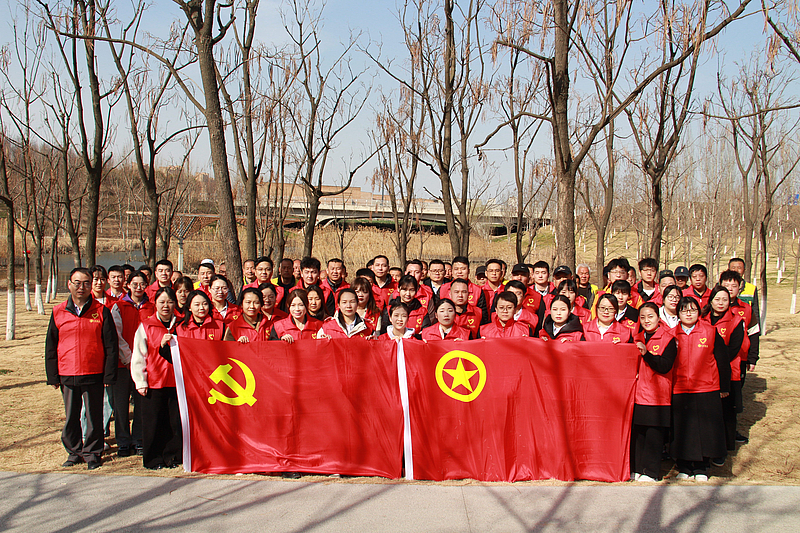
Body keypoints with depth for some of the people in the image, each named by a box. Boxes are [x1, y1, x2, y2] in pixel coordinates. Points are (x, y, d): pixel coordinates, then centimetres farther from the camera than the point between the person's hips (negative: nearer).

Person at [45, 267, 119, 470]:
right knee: (71, 417, 11)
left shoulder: (101, 311, -2)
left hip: (94, 375, -2)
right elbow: (50, 347, 9)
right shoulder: (58, 312, 5)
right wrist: (52, 376, 4)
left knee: (94, 416, 5)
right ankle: (74, 452, 26)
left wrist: (109, 375, -6)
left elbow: (111, 346, -1)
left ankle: (92, 453, 19)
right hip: (67, 375, 2)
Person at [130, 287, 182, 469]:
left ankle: (172, 456, 17)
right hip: (153, 382, -2)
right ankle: (153, 459, 15)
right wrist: (140, 382, -4)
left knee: (175, 421, 4)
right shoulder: (145, 326, 2)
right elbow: (138, 356, 1)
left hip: (176, 381, 2)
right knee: (153, 422, 3)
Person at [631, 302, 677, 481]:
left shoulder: (668, 339, -4)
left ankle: (651, 472, 7)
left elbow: (665, 366, -15)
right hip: (638, 392, 5)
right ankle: (637, 468, 16)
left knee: (654, 435, -2)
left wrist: (646, 353, -22)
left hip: (657, 394, -5)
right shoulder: (637, 338, 13)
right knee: (636, 433, 7)